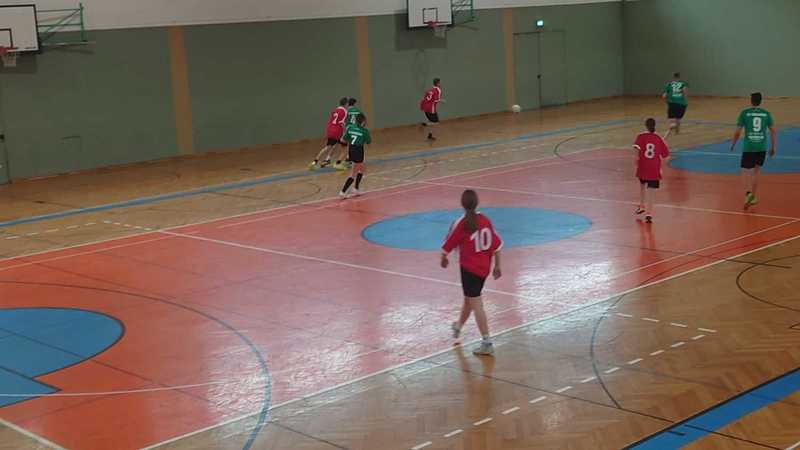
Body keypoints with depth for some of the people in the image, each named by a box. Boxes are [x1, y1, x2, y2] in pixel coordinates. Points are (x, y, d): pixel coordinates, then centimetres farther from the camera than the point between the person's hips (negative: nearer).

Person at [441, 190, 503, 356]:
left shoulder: (460, 224, -16)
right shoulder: (485, 220, -1)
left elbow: (447, 246, -5)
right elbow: (497, 245, 4)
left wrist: (443, 259, 16)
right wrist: (497, 266, 16)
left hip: (469, 268, -6)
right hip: (484, 267, 6)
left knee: (476, 304, -4)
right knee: (469, 299, 25)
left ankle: (487, 343, -7)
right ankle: (459, 326, 49)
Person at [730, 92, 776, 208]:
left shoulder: (744, 113, -2)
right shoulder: (766, 113, 5)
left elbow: (737, 132, -2)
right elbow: (773, 131, 5)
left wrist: (733, 144, 14)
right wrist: (773, 147, 15)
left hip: (748, 148, -3)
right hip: (762, 148, 3)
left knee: (746, 172, 1)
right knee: (756, 171, 19)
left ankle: (748, 193, -25)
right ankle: (753, 197, 22)